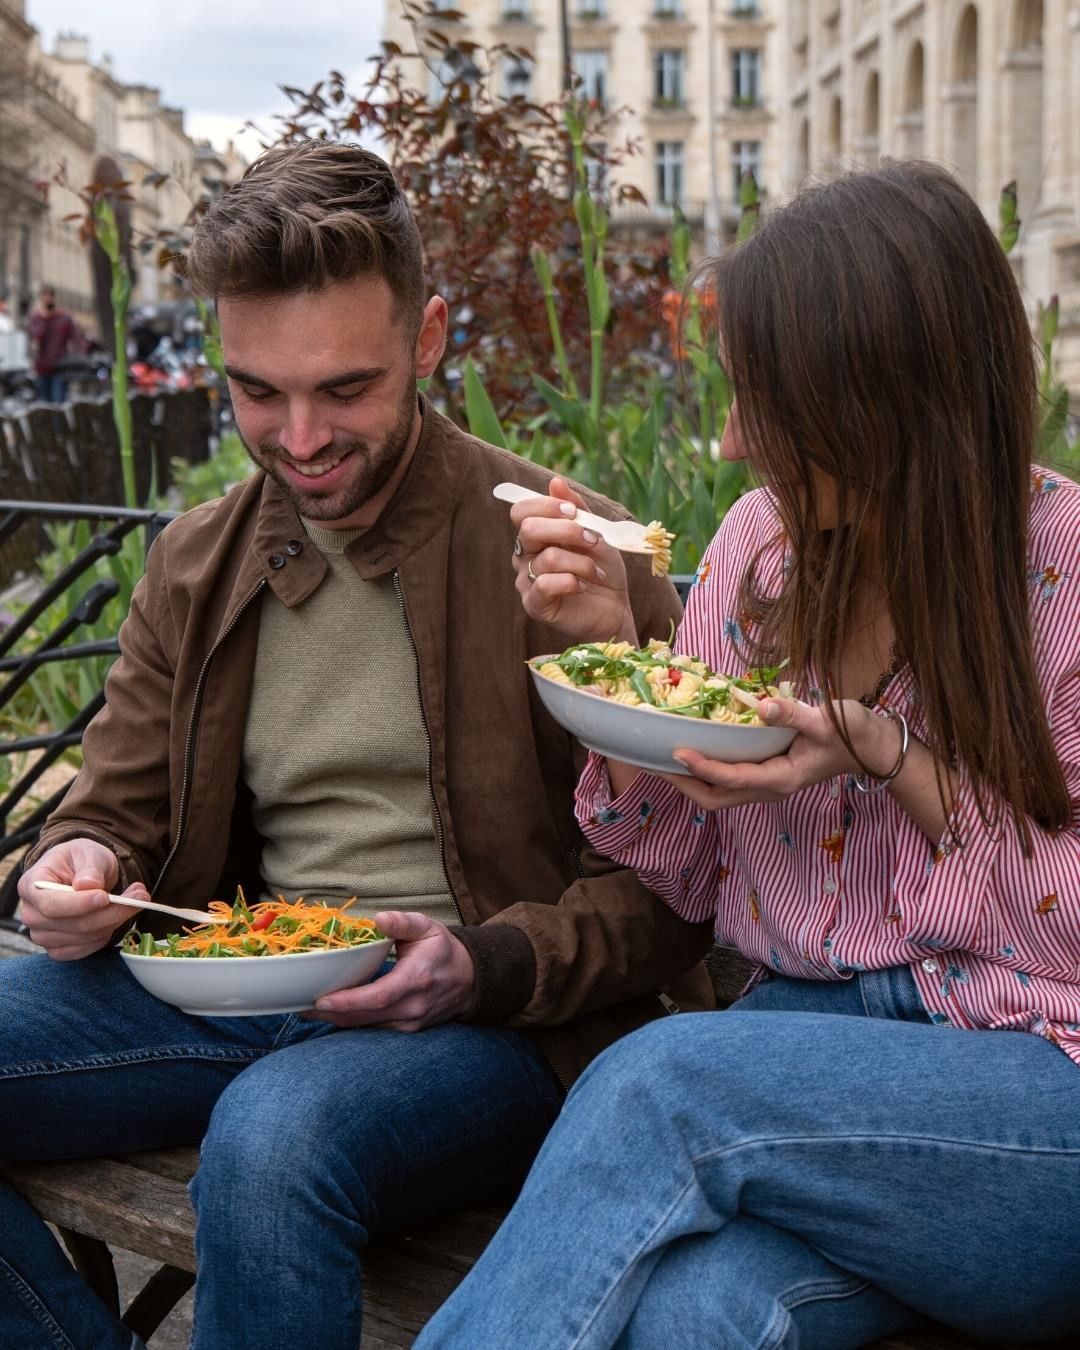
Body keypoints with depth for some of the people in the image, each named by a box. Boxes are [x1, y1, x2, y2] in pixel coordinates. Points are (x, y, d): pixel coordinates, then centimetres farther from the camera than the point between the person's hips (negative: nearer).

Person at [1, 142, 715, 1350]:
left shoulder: (566, 553, -7)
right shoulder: (195, 566, 12)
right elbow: (114, 813, 19)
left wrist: (490, 963, -21)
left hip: (500, 1023, -6)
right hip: (228, 994, 6)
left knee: (275, 1135, -37)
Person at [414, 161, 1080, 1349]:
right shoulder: (763, 539, 6)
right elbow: (685, 880, 11)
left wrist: (896, 762, -17)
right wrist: (608, 651, -4)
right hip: (806, 1029, 3)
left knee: (659, 1083, -31)